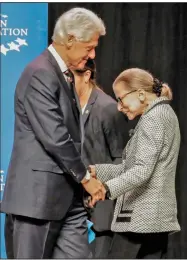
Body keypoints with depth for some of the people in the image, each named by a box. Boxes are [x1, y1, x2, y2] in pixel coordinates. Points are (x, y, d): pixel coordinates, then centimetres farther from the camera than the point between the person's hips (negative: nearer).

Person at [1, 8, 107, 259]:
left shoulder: (64, 74, 15)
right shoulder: (40, 74, -16)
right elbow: (54, 137, -20)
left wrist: (83, 174, 11)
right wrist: (85, 177, -11)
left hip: (66, 193, 9)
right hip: (38, 192, -9)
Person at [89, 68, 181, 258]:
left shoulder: (152, 119, -12)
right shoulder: (164, 114, 18)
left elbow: (142, 170, -24)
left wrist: (107, 188, -36)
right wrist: (96, 171, 11)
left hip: (141, 215, -10)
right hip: (158, 214, 10)